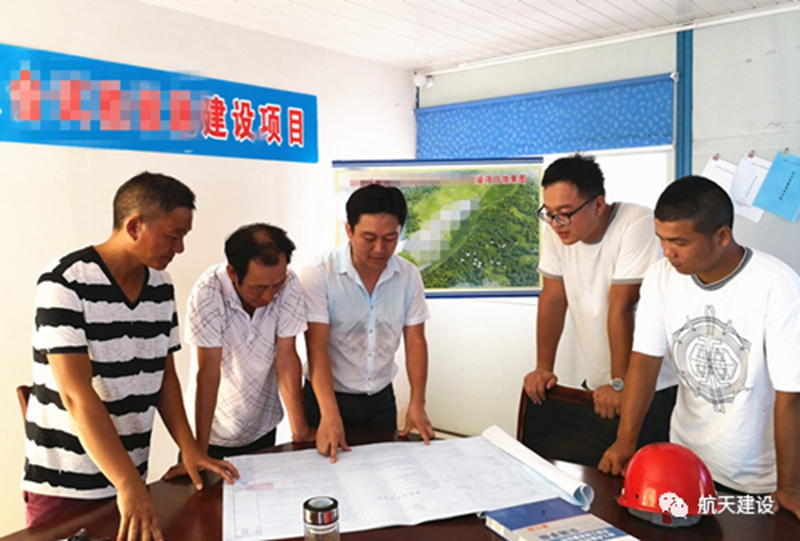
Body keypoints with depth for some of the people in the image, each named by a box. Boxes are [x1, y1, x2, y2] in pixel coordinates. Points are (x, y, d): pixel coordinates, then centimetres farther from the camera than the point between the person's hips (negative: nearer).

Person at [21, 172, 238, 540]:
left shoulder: (161, 288, 2)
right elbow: (77, 396, -24)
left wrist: (189, 448, -2)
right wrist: (128, 485, -29)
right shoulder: (65, 284, -18)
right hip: (63, 485, -5)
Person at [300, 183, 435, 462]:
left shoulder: (409, 276, -6)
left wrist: (417, 404, -11)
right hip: (328, 397, -3)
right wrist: (330, 415, -30)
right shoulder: (318, 274, -18)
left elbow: (415, 342, -2)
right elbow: (317, 349, -21)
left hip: (381, 398, 3)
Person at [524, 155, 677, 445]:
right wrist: (543, 367, -2)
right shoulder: (557, 231, -4)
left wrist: (620, 383, -20)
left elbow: (621, 306, -23)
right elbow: (553, 298, 0)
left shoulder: (636, 225, -22)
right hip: (596, 386, 5)